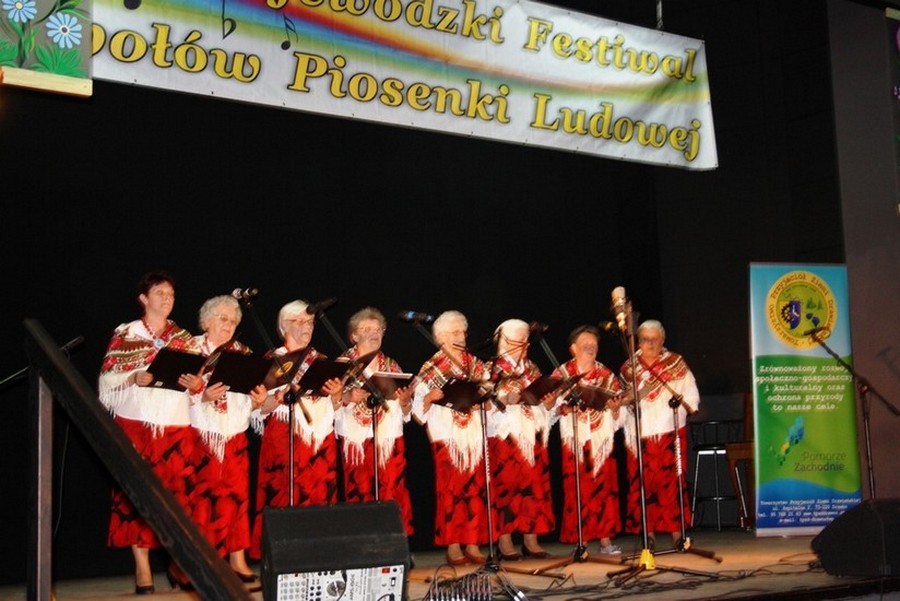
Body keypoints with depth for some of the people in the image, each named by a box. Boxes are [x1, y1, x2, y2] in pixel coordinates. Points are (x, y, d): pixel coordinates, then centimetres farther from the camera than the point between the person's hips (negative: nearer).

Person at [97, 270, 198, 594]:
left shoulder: (183, 337, 12)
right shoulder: (125, 334, 5)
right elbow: (108, 379, 0)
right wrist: (135, 378, -17)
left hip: (176, 426, 2)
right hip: (136, 424, -2)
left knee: (178, 492, -2)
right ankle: (142, 568, 1)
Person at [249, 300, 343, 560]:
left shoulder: (321, 360, 17)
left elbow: (335, 406, 18)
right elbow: (261, 406, -3)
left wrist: (336, 393, -4)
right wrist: (286, 391, -19)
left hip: (321, 440, 4)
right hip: (284, 439, -4)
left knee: (319, 496, -1)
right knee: (284, 499, -10)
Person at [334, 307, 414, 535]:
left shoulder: (392, 366, 16)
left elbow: (405, 412, 14)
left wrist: (405, 401, -8)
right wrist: (348, 397, -17)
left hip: (390, 440, 2)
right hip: (356, 440, -2)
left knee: (391, 495, -4)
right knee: (359, 497, -7)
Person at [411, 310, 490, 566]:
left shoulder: (476, 365, 14)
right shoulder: (431, 368, 3)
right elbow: (420, 405, -2)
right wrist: (431, 397, -21)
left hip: (474, 435, 4)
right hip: (447, 435, -4)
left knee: (475, 489, 2)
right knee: (450, 490, -5)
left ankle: (473, 544, 8)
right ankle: (453, 547, -1)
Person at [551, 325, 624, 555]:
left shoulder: (607, 375, 12)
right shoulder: (562, 374, 6)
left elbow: (618, 416, 11)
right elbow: (553, 406, -2)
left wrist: (615, 408, -10)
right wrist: (565, 407, -20)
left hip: (602, 441, 2)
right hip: (575, 441, -2)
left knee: (604, 488, -1)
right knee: (578, 490, -5)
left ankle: (606, 539, 4)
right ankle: (581, 541, 0)